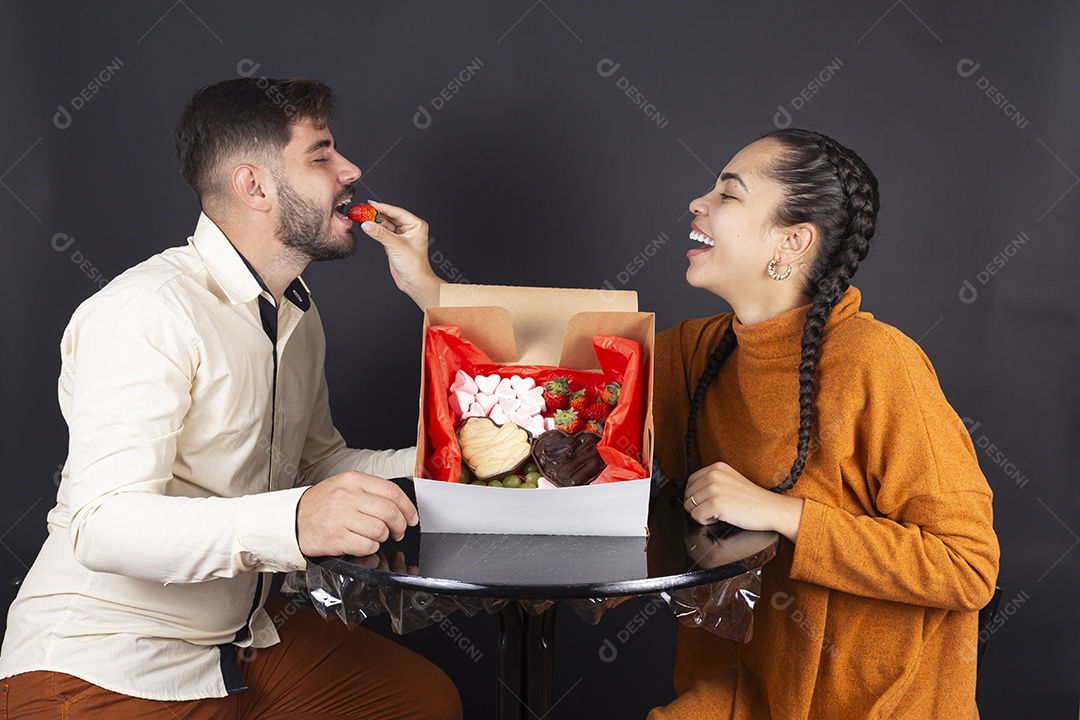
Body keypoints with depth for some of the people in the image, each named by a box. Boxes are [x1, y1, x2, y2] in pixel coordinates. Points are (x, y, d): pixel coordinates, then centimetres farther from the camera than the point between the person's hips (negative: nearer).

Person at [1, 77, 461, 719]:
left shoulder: (298, 312, 10)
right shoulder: (150, 310, -21)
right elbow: (103, 524, -29)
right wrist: (292, 521, -44)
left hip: (245, 638, 8)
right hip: (108, 667, -7)